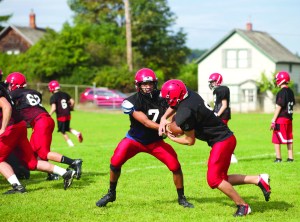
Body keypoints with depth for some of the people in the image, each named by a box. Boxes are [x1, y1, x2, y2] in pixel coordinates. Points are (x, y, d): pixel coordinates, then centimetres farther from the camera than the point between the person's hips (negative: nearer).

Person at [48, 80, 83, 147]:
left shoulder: (53, 97, -13)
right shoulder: (64, 94, 5)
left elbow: (53, 108, -22)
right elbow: (72, 102, 5)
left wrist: (49, 115, -12)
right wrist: (70, 108, 24)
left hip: (61, 116, -6)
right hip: (68, 114, 6)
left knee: (63, 131, 11)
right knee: (67, 128, 24)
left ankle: (70, 143, 8)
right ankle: (77, 133, 0)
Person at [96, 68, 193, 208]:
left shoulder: (161, 97, -11)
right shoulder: (132, 102, -23)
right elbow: (146, 123, -30)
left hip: (155, 141, 2)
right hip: (135, 139, -2)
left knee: (175, 166, -10)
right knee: (115, 162, -18)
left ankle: (181, 198, 11)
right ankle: (111, 194, 8)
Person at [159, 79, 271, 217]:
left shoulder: (184, 114, -23)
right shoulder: (189, 94, 0)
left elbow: (190, 141, -9)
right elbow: (174, 106, 25)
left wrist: (172, 138, 7)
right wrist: (164, 118, 10)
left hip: (222, 141, -10)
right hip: (227, 138, 10)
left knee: (214, 179, -10)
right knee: (220, 178, 13)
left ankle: (242, 206, -2)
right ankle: (258, 180, 11)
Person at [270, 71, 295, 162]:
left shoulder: (282, 92, -15)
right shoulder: (291, 92, 10)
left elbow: (279, 107, -17)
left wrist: (273, 121, -15)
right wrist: (289, 116, 20)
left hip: (281, 118, -8)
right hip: (289, 118, 8)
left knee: (276, 139, -1)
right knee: (289, 139, 12)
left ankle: (278, 158, -1)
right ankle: (290, 157, 14)